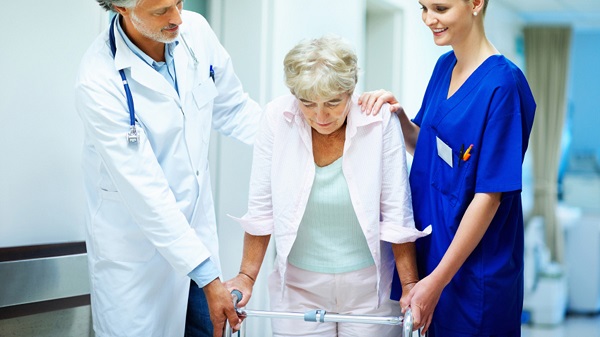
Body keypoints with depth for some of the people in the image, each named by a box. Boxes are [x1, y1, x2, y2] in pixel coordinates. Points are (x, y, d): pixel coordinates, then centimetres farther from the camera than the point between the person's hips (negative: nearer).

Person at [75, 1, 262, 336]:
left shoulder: (195, 29, -10)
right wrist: (208, 278, -25)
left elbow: (233, 109, 7)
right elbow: (145, 193, -26)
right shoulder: (99, 82, -27)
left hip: (197, 227, 6)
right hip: (136, 248, -6)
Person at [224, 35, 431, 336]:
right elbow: (261, 209, -4)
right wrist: (246, 277, -4)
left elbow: (396, 213, -9)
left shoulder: (380, 122, -14)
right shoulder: (277, 118, -11)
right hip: (298, 286, 1)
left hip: (369, 285, -1)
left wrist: (410, 285, -9)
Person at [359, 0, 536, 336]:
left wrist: (437, 281, -18)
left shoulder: (503, 84, -19)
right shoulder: (445, 66, 5)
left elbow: (490, 195, -19)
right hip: (430, 246, 7)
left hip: (474, 269, -7)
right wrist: (399, 116, -5)